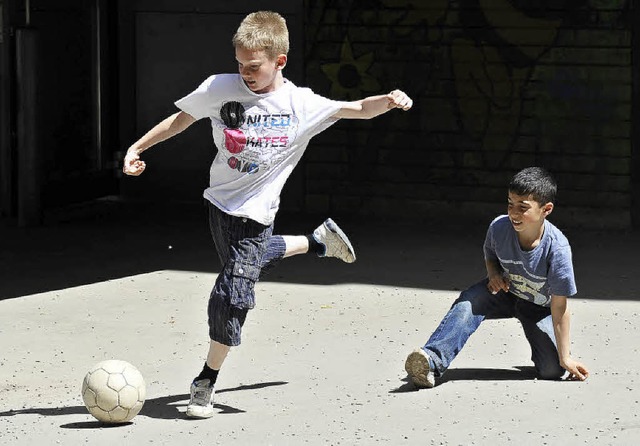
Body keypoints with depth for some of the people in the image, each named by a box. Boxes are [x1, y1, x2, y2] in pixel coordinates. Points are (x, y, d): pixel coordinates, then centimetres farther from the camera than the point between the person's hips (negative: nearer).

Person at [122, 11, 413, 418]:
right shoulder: (220, 88, -10)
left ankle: (206, 383, 4)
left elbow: (360, 109, -8)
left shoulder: (302, 105, -13)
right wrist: (137, 148, 5)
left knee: (233, 293, -11)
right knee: (258, 257, 24)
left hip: (255, 212, -3)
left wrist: (389, 100, -28)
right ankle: (318, 241, 52)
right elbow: (181, 119, 5)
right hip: (220, 201, 3)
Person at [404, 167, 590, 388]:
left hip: (539, 306, -2)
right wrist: (494, 275, -19)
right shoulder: (499, 227, -23)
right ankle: (432, 362, -43)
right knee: (468, 301, -30)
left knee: (552, 370, -15)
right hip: (505, 291, 2)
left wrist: (565, 358, -22)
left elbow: (559, 307, -27)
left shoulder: (556, 247, -34)